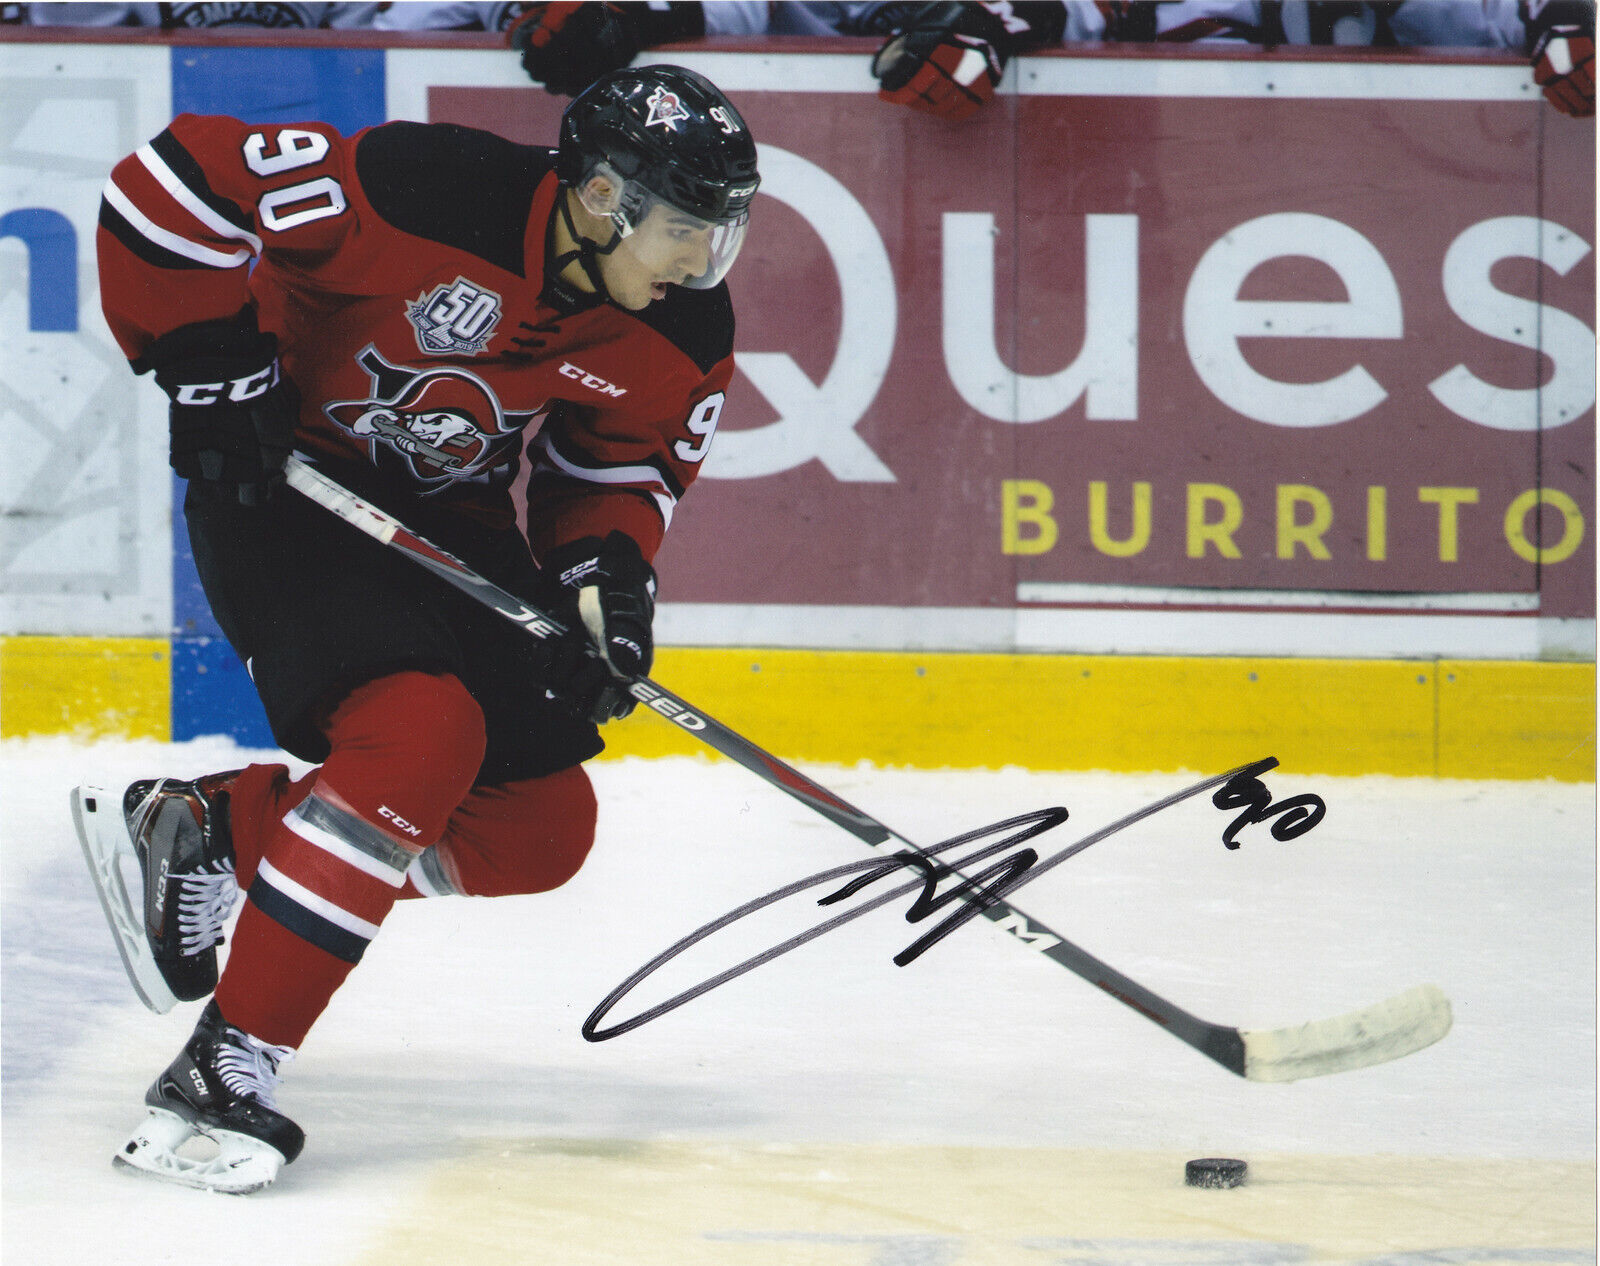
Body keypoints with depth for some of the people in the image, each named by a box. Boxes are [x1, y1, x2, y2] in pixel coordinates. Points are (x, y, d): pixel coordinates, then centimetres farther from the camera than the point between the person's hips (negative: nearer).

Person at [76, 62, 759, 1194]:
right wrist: (211, 364, -22)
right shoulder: (425, 198, -30)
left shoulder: (678, 329, -10)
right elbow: (174, 186, -27)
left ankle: (204, 832, 13)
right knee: (421, 733, -30)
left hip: (451, 524, 8)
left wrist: (607, 566, -13)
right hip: (286, 484, -8)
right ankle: (219, 1074, -25)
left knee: (541, 828, 0)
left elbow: (620, 462, 7)